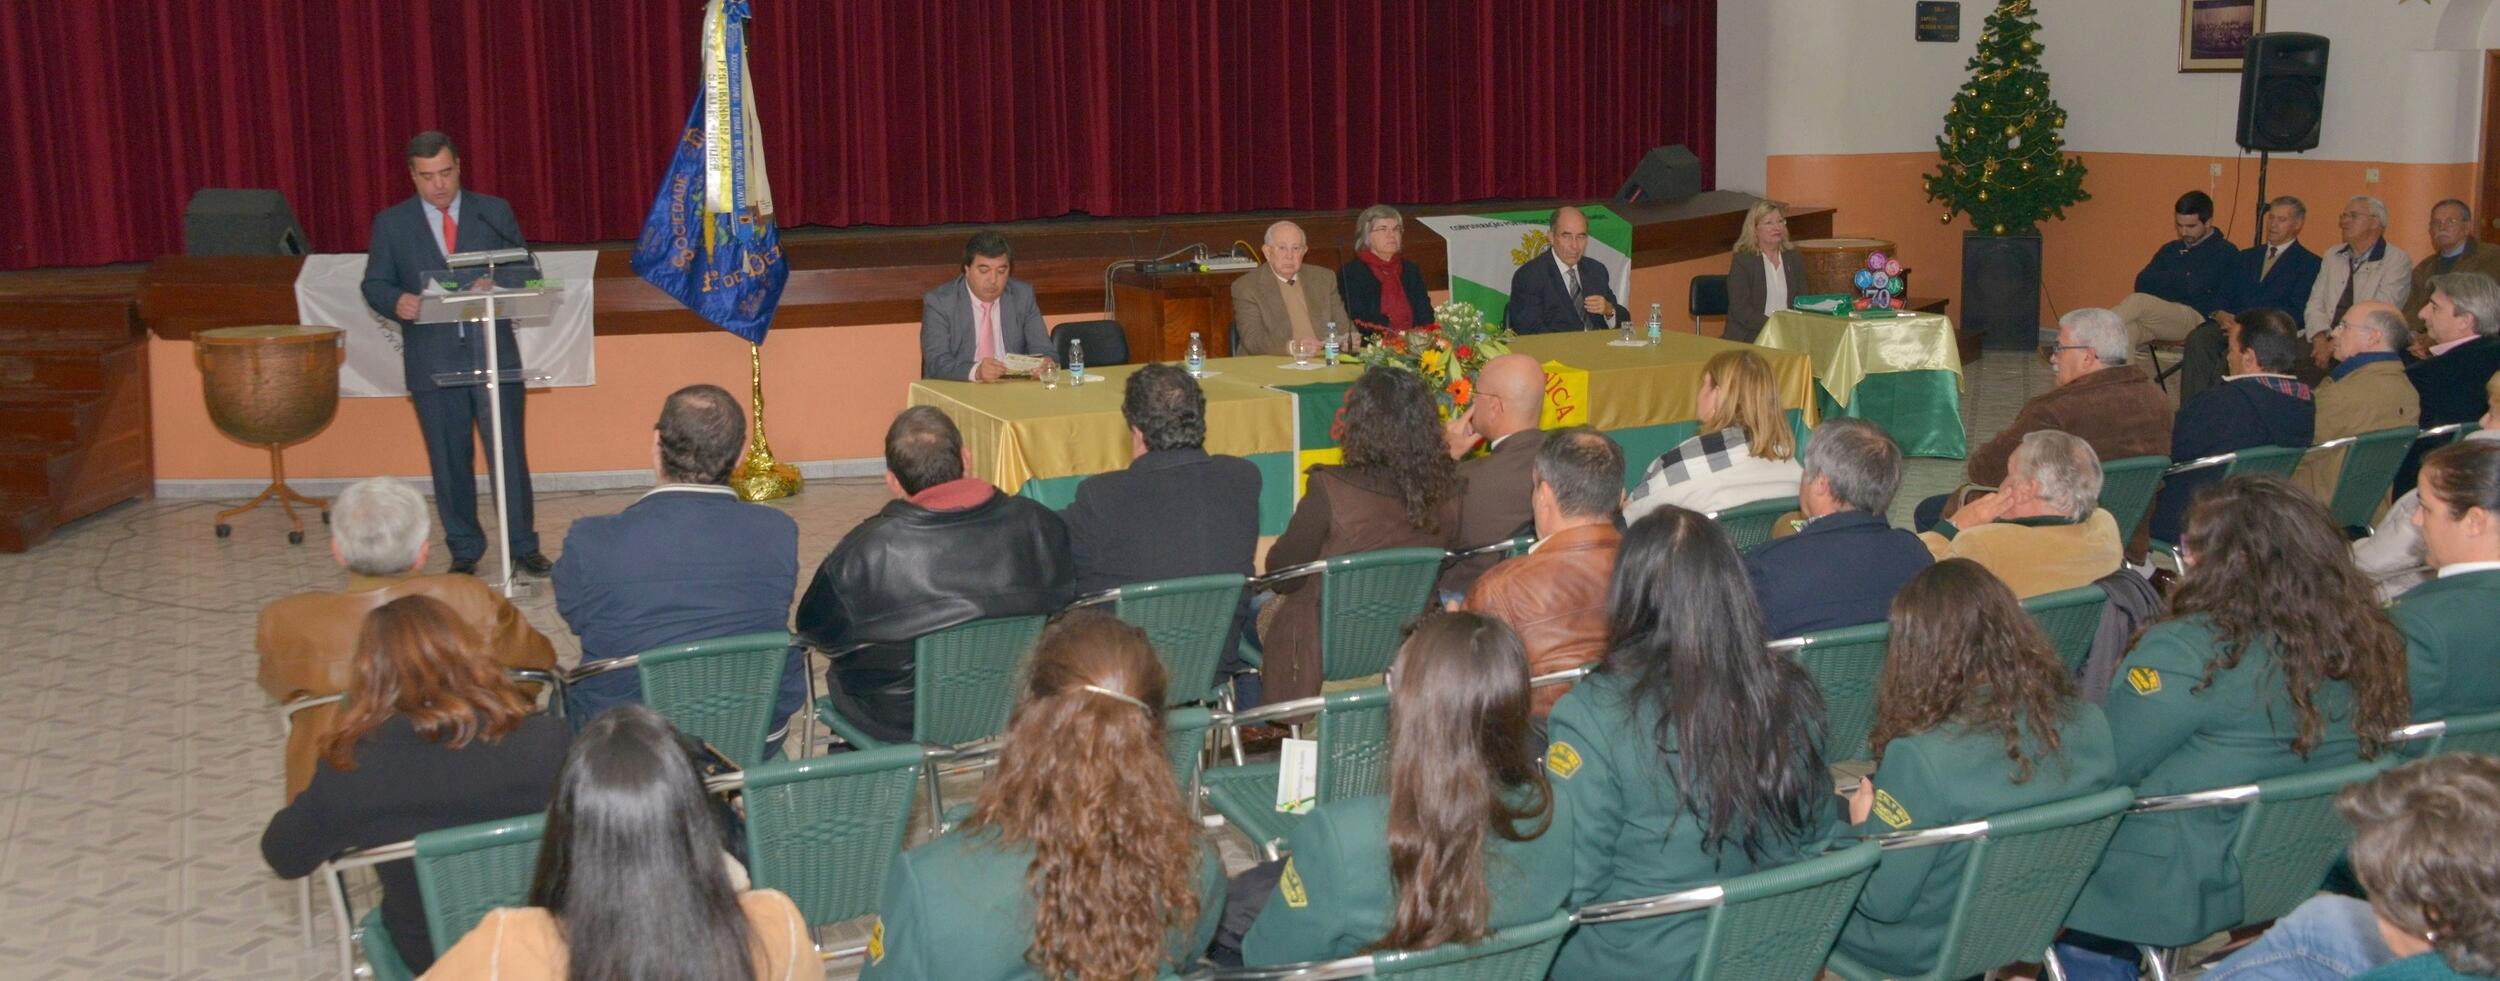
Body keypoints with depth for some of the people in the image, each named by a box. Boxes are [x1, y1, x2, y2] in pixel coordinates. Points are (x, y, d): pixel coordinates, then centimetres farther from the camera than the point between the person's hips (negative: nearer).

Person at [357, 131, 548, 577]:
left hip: (494, 353, 0)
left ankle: (523, 546, 11)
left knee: (510, 452, 0)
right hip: (433, 361, 0)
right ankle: (464, 552, 17)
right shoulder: (391, 223, 6)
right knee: (450, 461, 6)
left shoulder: (495, 212, 7)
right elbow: (374, 285, 6)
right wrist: (396, 301, -17)